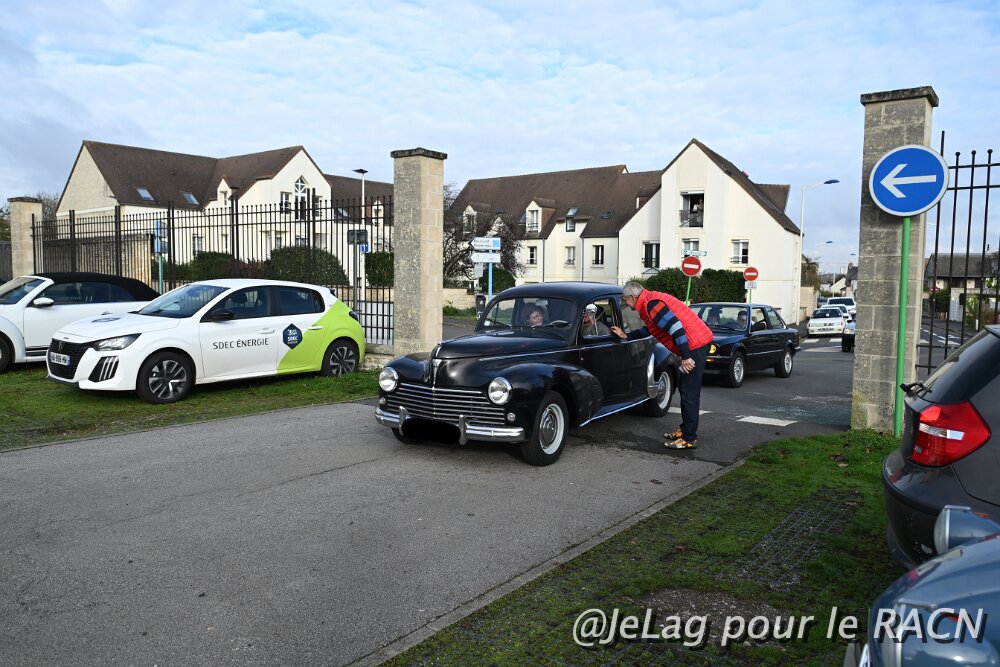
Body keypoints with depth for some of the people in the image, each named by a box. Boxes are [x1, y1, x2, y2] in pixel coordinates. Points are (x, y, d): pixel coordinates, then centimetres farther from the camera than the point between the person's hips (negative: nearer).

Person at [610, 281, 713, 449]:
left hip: (695, 344, -11)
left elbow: (676, 327, -24)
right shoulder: (649, 302, 16)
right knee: (685, 390, 18)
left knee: (689, 393, -8)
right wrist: (626, 336, 27)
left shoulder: (652, 304, -17)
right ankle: (685, 430, 27)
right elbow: (649, 330, 30)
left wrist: (686, 357, -24)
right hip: (696, 343, 11)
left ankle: (689, 438, -3)